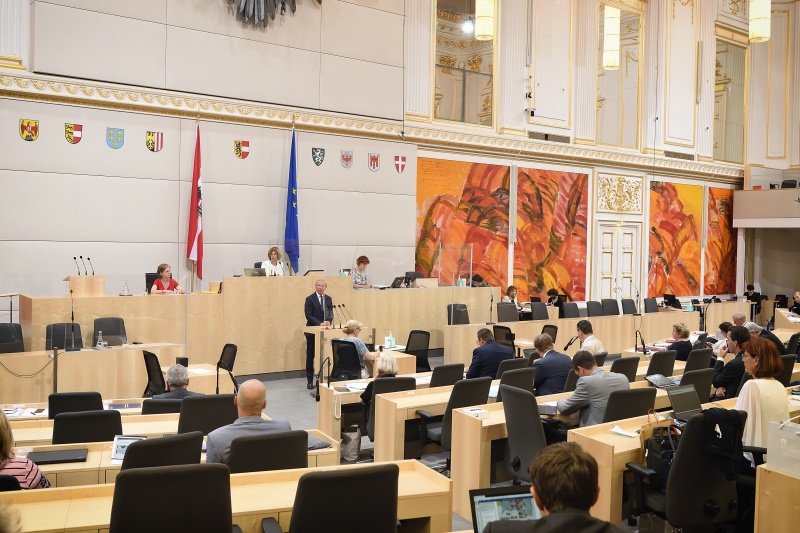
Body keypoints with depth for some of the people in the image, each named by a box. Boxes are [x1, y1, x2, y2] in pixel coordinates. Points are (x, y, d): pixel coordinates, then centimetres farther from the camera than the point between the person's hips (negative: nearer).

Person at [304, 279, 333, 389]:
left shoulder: (328, 299, 10)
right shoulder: (310, 299, -4)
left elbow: (330, 313, 9)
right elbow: (308, 315, -10)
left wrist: (328, 321, -13)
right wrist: (319, 323, -20)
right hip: (312, 331, -3)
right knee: (310, 356, 3)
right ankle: (310, 381, 10)